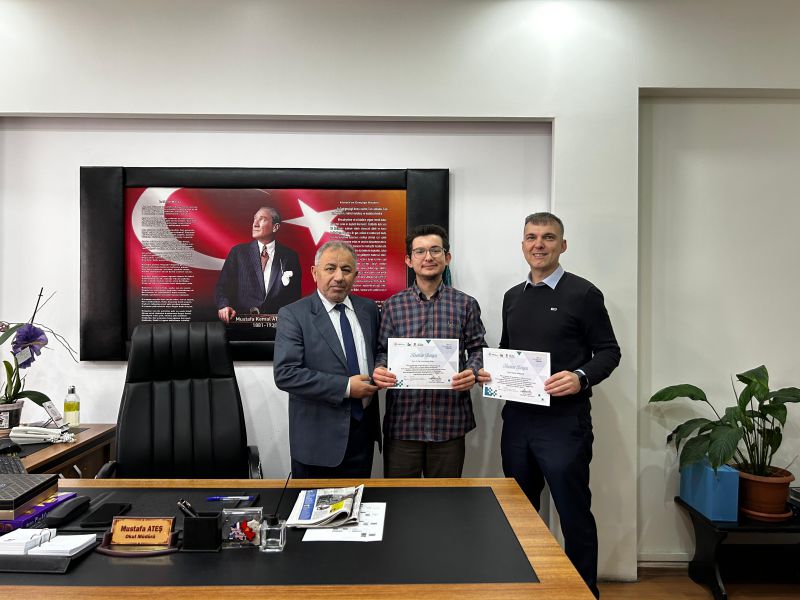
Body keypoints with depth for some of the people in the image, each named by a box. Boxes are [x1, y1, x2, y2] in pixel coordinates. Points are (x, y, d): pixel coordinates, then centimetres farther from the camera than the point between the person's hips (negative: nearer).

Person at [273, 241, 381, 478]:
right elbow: (285, 374, -18)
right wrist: (345, 387, -20)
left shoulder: (368, 309, 6)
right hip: (318, 439, -4)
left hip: (363, 431, 4)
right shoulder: (293, 315, -10)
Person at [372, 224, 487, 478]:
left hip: (449, 421, 0)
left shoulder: (466, 304, 4)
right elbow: (382, 351, 6)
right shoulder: (393, 305, 4)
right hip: (402, 419, 0)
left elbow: (477, 349, 6)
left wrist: (472, 372, -14)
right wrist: (379, 370, -15)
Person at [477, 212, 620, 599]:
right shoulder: (513, 297, 11)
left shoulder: (583, 294, -5)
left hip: (563, 420, -6)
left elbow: (609, 351, -4)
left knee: (574, 513, 4)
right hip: (517, 417, 6)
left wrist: (581, 377, -22)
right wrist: (491, 371, 0)